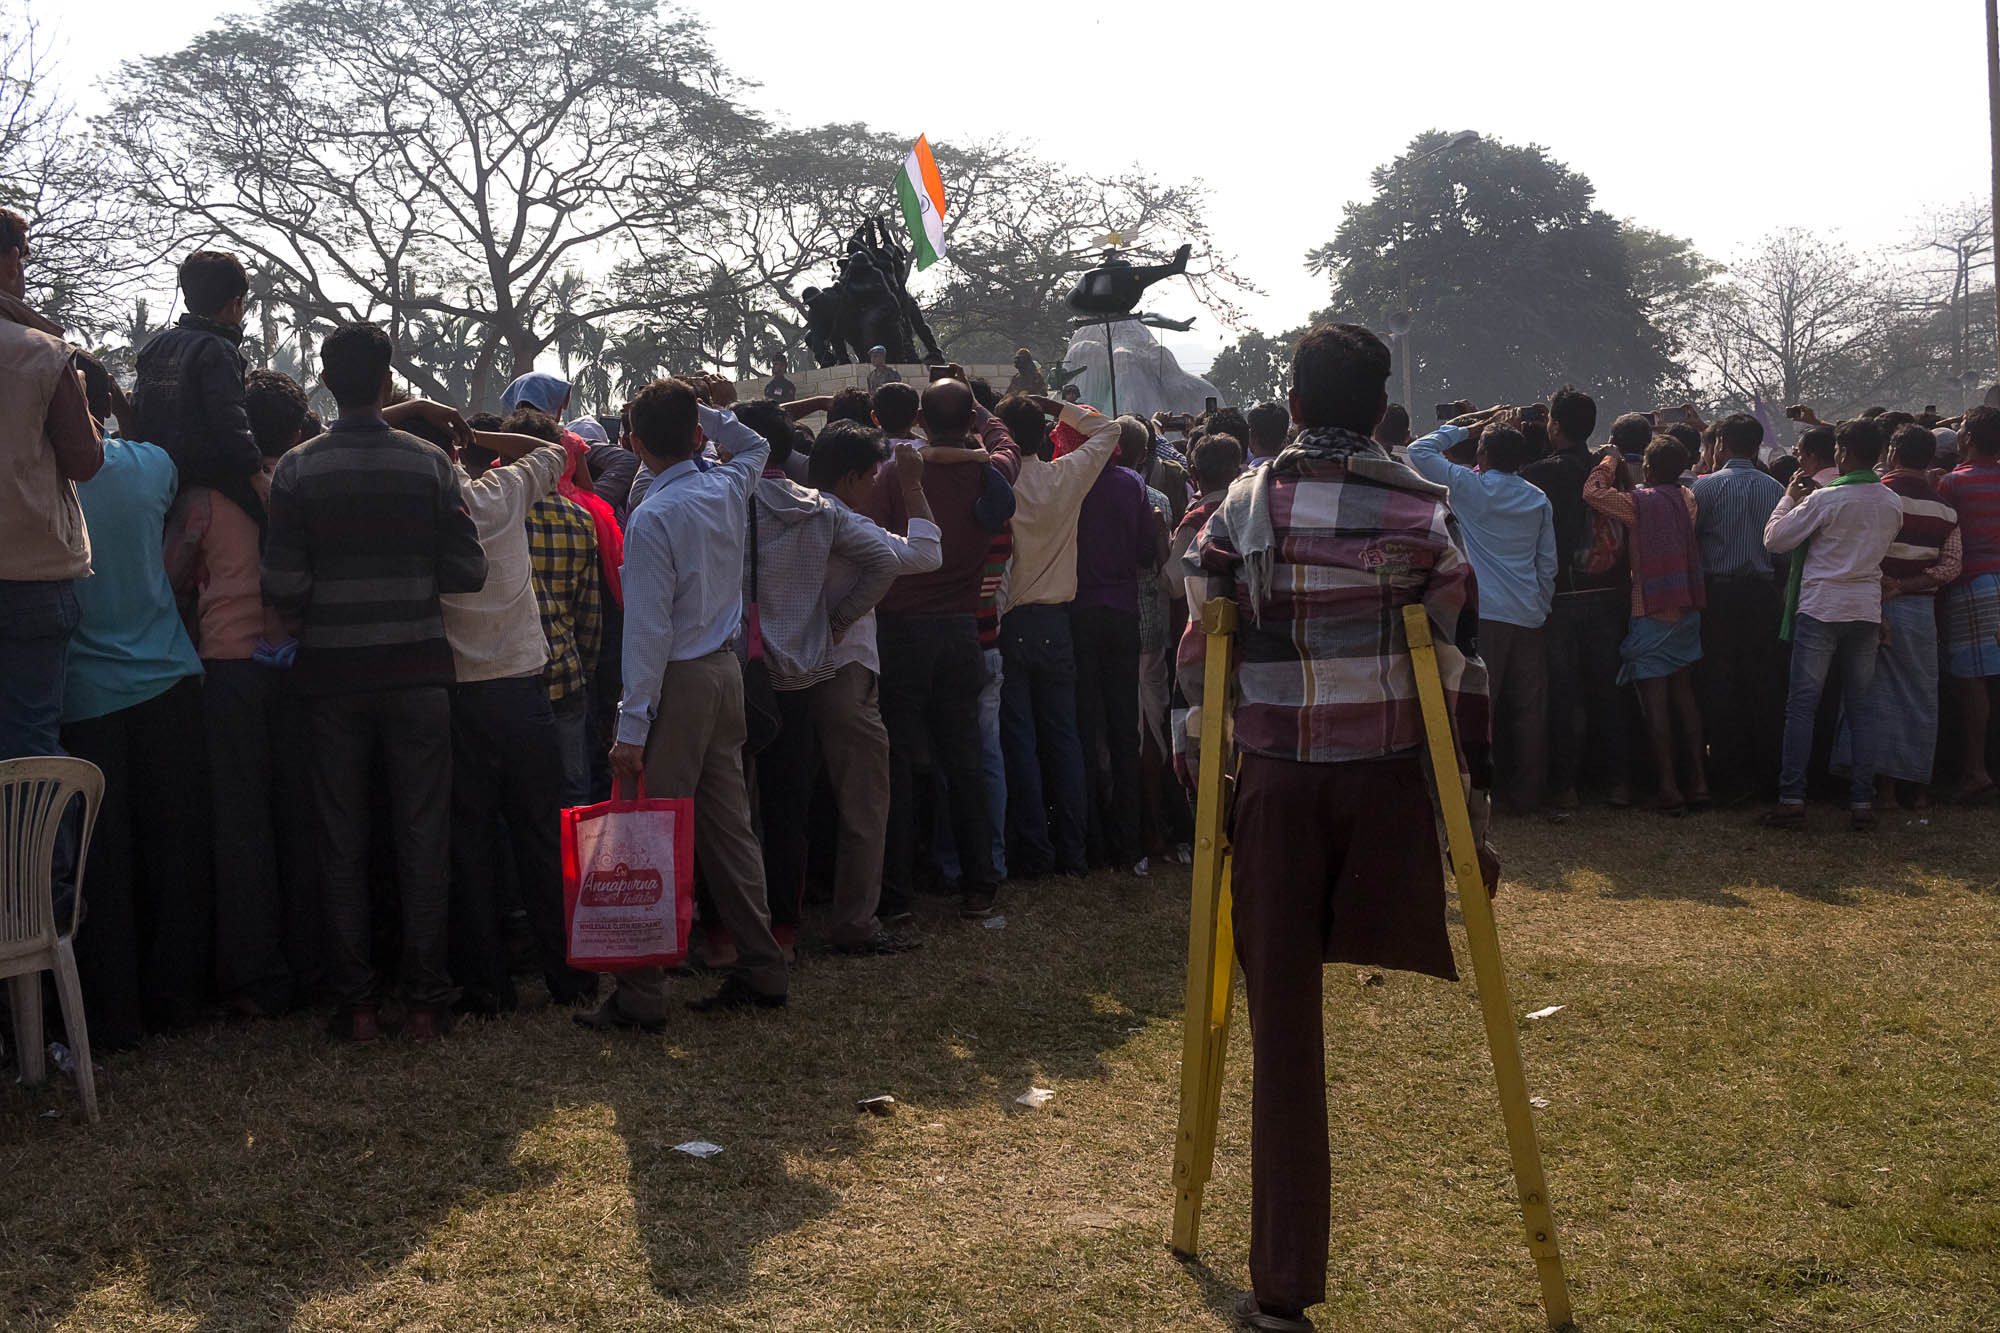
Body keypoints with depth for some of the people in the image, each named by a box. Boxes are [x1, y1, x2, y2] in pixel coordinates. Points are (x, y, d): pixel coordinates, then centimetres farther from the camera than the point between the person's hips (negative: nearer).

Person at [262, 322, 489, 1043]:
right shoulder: (430, 463, -5)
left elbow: (283, 588, -9)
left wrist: (323, 601, 12)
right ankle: (425, 997, 12)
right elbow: (468, 572, -6)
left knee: (342, 842, 9)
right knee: (422, 838, 7)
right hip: (416, 671, 0)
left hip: (332, 677, 0)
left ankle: (356, 1002, 14)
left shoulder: (297, 470, -6)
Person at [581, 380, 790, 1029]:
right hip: (726, 668, 7)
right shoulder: (729, 488, 3)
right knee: (729, 824, 12)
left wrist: (633, 726, -16)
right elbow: (755, 445, 30)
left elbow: (648, 628, -18)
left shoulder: (653, 517, -15)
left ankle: (641, 996, -1)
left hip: (679, 681, -7)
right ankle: (761, 969, 17)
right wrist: (702, 410, 16)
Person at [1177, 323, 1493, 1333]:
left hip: (1276, 782, 1)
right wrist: (1474, 808, 4)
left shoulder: (1239, 509, 1)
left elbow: (1200, 660, 3)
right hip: (1390, 777, -1)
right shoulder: (1422, 511, -2)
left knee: (1285, 1027, 5)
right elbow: (1459, 670, -2)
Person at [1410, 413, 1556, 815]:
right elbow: (1548, 564, 13)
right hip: (1527, 617, 4)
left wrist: (1463, 428, 12)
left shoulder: (1468, 486, -4)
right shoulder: (1539, 500, 10)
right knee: (1529, 707, 7)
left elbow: (1419, 451, 4)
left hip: (1484, 615, -4)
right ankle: (1527, 794, 13)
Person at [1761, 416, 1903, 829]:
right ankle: (1862, 801, 7)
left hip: (1821, 609, -5)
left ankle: (1792, 799, -4)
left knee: (1802, 705, -1)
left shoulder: (1824, 499, -13)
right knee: (1861, 706, 9)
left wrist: (1790, 497, 6)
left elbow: (1774, 540, -9)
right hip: (1868, 609, 5)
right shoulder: (1892, 503, 4)